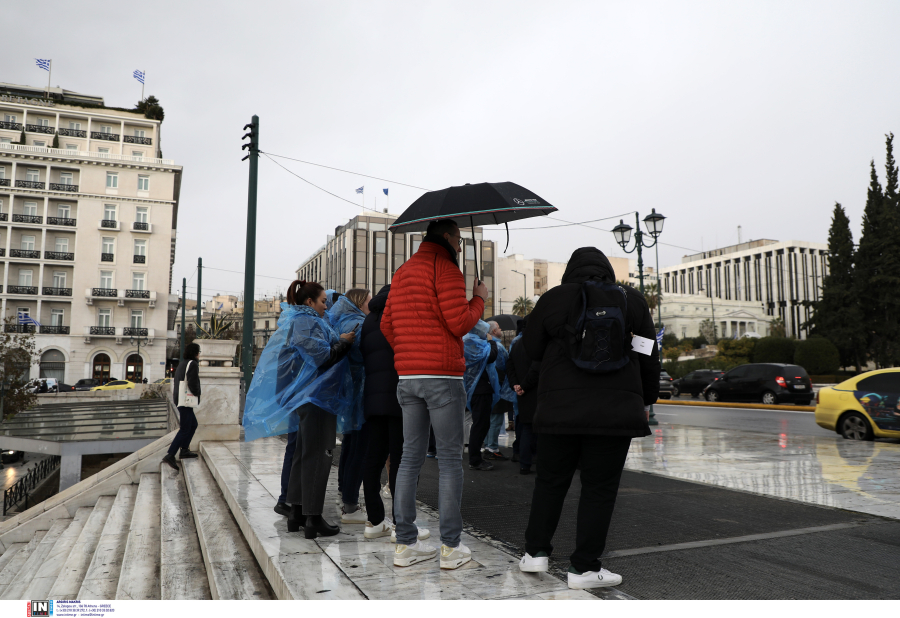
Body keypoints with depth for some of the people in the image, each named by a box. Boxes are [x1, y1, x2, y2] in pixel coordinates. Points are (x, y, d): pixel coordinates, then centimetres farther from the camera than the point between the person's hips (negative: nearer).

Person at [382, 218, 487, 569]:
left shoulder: (403, 272, 18)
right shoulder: (445, 267, -6)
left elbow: (387, 325, 18)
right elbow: (459, 322, -13)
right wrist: (479, 299, 5)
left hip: (407, 378, 7)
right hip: (443, 376, -7)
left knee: (411, 457, 10)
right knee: (450, 459, 0)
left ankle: (405, 544, 14)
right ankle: (451, 547, 5)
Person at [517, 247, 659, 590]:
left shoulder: (553, 298, 2)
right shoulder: (632, 299, 6)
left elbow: (531, 350, 7)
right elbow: (650, 356, 10)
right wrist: (647, 399, 21)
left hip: (560, 407, 1)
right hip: (616, 409, 0)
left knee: (551, 479, 14)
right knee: (600, 487, 6)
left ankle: (536, 551, 22)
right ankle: (584, 567, 11)